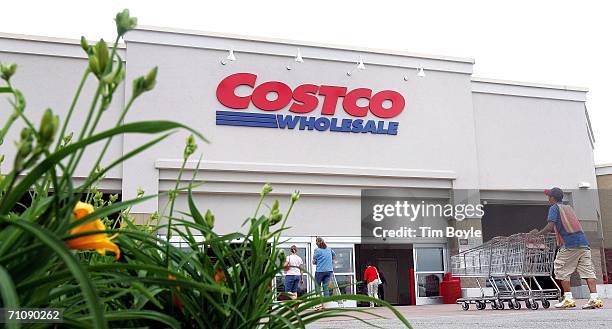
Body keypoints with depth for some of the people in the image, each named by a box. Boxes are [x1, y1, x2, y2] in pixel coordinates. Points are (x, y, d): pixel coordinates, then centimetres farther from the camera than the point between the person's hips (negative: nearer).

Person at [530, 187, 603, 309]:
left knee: (561, 270, 3)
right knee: (588, 270, 4)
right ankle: (595, 299, -2)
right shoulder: (568, 207, 24)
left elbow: (551, 226, -12)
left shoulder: (554, 207, 2)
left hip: (569, 244, -7)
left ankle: (569, 299, 2)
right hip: (583, 242, 7)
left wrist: (538, 233, -2)